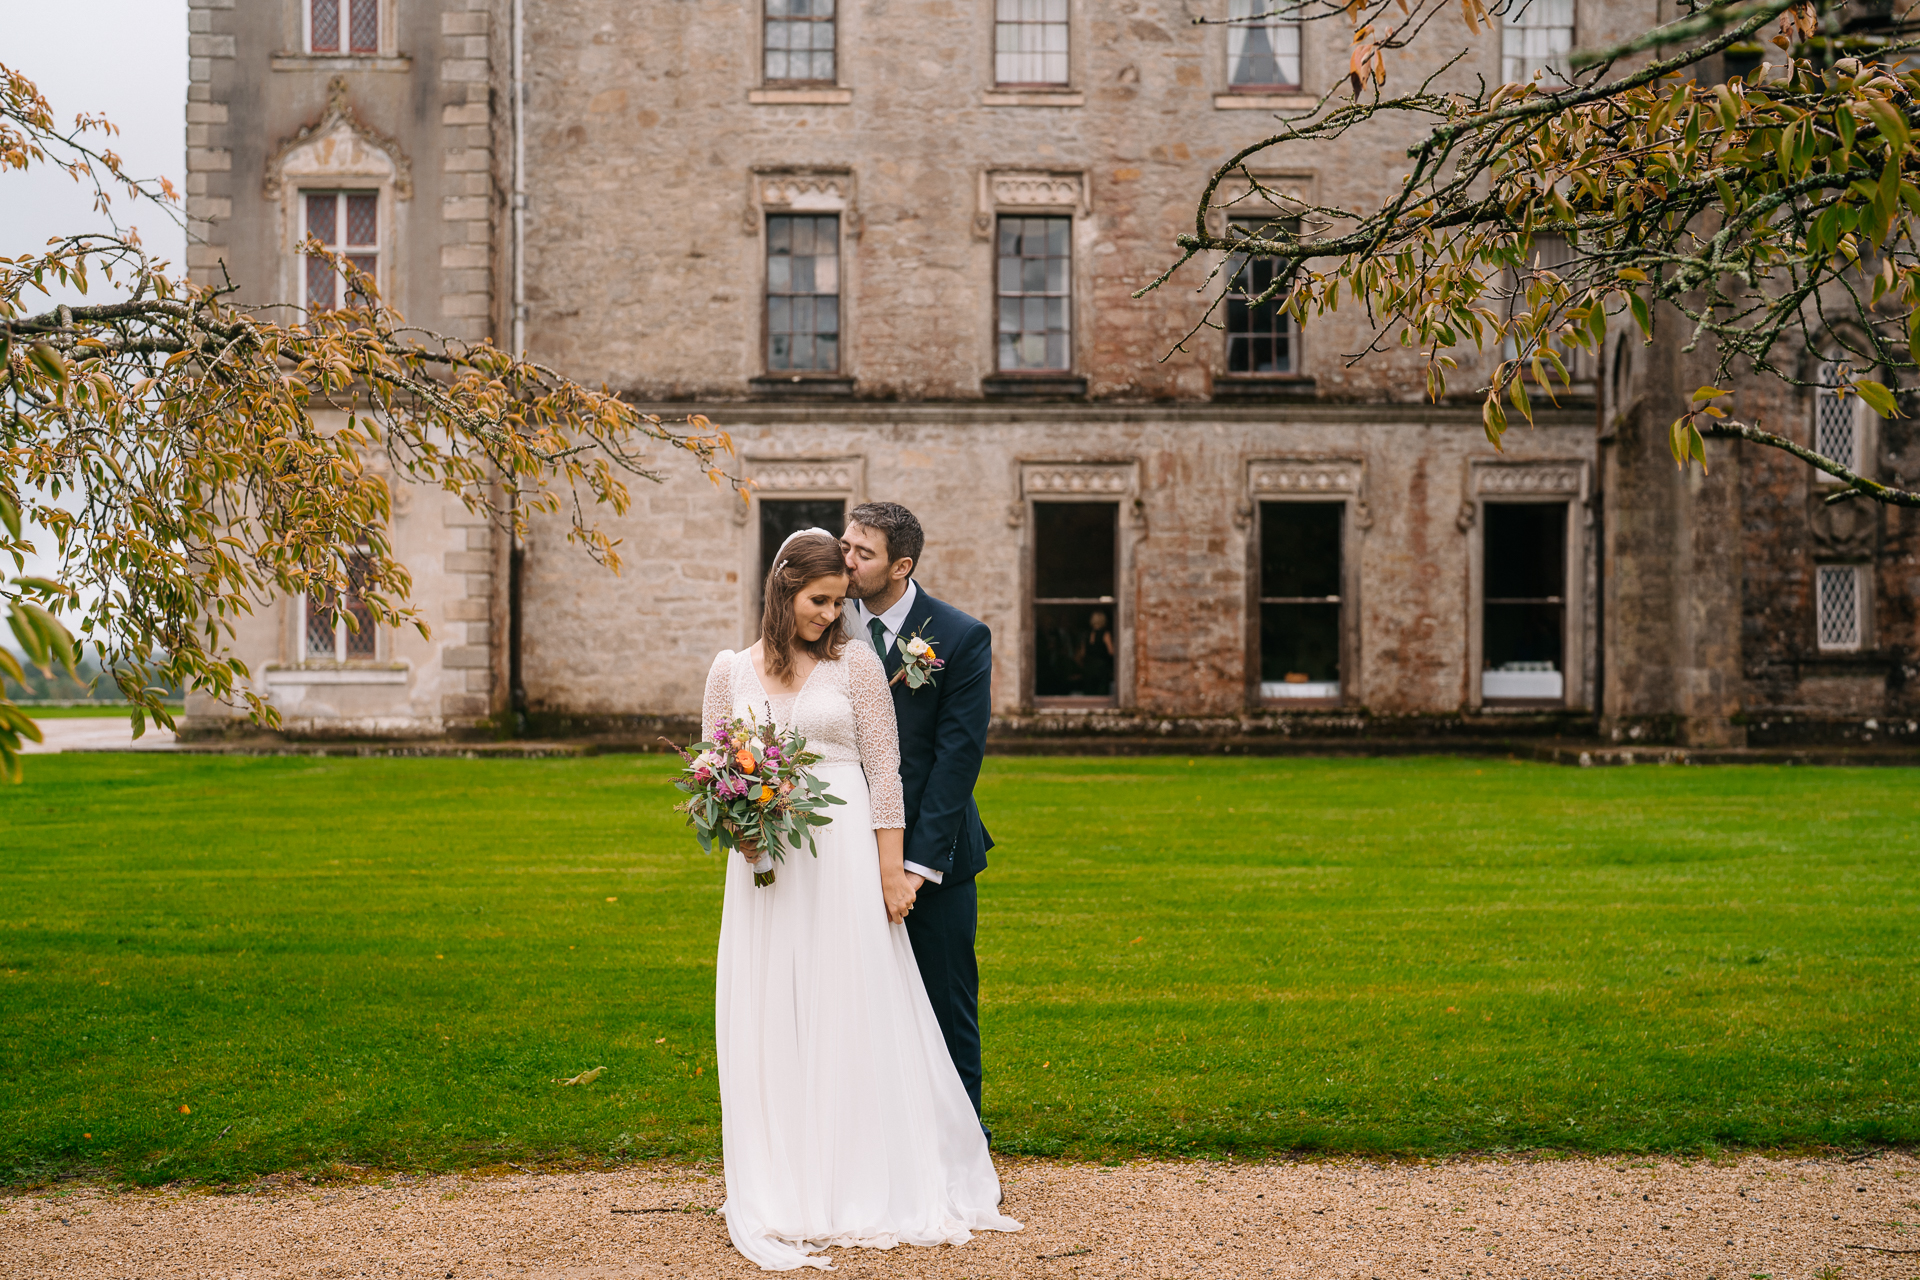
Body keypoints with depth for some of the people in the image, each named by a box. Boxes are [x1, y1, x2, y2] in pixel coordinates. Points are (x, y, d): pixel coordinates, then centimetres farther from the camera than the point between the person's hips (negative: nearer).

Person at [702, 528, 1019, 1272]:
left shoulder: (856, 664, 2)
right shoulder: (731, 671, 8)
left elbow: (885, 772, 0)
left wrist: (891, 874, -5)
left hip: (845, 856, -2)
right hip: (764, 863, 2)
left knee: (856, 1013, 1)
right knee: (772, 1022, 5)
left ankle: (871, 1182, 12)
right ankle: (785, 1190, 15)